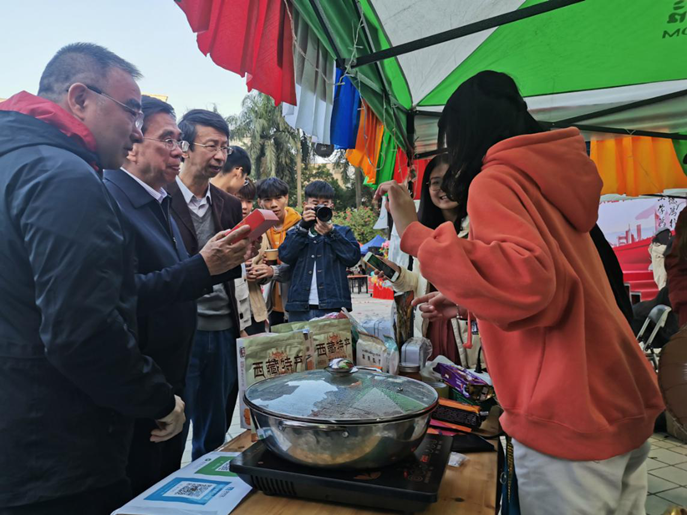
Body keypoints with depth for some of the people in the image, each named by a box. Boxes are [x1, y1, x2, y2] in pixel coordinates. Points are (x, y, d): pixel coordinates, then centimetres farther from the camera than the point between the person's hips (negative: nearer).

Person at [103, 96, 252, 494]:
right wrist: (202, 266, -28)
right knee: (139, 497, 9)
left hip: (171, 380, 9)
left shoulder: (160, 202, 12)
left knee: (167, 485, 23)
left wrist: (222, 262, 0)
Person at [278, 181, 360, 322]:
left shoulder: (342, 232, 12)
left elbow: (353, 257, -4)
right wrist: (303, 227, -10)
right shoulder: (296, 233, 15)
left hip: (333, 307, -1)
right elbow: (285, 256, -3)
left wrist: (331, 233, -12)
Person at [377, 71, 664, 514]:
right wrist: (467, 301, 25)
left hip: (569, 420, -9)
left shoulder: (494, 182, -12)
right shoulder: (548, 178, 13)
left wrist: (415, 233, -23)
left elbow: (522, 277, -30)